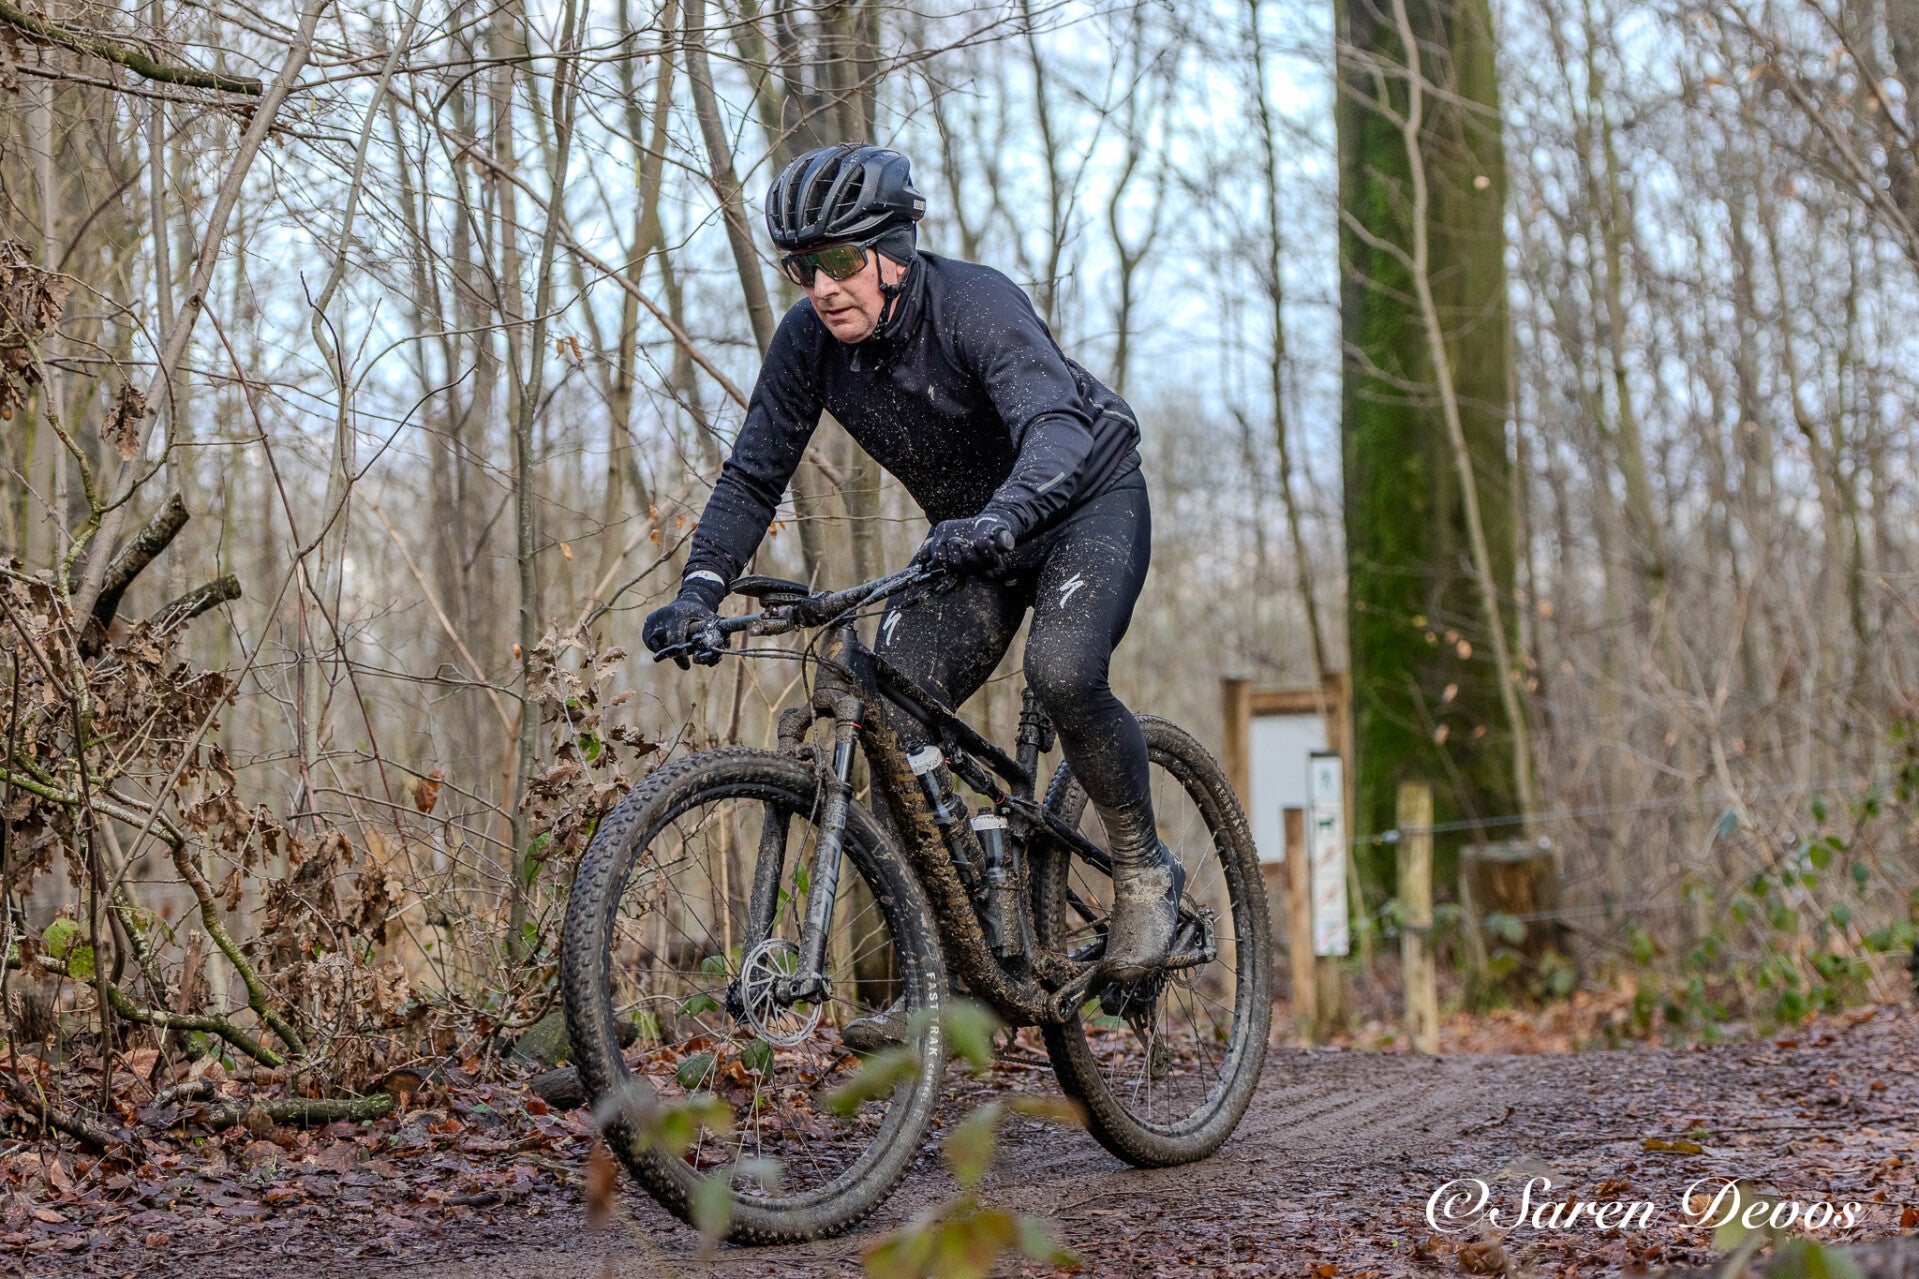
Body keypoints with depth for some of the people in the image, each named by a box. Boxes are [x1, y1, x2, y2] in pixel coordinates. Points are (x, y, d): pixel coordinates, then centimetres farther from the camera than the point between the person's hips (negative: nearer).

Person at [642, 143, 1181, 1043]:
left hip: (1085, 503, -5)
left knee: (1062, 674, -32)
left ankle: (1144, 870, -5)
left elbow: (1057, 429, -46)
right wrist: (700, 588, -25)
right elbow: (753, 476, -9)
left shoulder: (975, 304, -31)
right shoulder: (808, 340, -14)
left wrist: (1000, 519, -65)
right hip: (971, 536, 5)